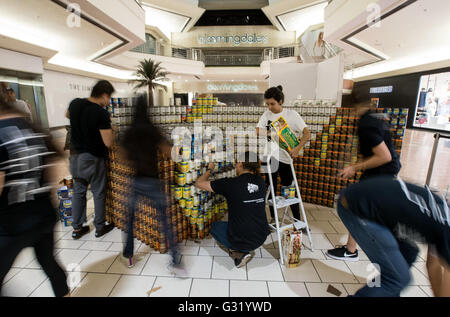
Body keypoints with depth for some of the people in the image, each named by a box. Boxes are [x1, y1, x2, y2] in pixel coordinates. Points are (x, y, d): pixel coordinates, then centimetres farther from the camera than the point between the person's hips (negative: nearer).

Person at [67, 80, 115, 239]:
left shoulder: (75, 103, 0)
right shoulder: (102, 113, -21)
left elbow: (67, 115, 25)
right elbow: (108, 143, -23)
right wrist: (111, 130, -4)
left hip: (75, 155, 7)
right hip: (93, 158, -6)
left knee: (78, 191, 17)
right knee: (99, 193, 10)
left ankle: (77, 228, 29)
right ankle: (100, 227, 23)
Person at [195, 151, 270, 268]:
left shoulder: (231, 184, -18)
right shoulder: (261, 182, -3)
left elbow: (199, 183, -10)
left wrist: (210, 170, 7)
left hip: (241, 241, -5)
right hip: (261, 238, 6)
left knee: (215, 226, 23)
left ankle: (238, 253, 7)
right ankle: (246, 250, 18)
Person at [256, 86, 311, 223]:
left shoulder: (292, 114, -7)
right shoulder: (266, 114, 3)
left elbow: (307, 133, -13)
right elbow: (258, 131, -5)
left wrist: (297, 148, -26)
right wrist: (273, 132, -18)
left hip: (285, 158, -3)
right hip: (270, 156, 3)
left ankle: (298, 221, 21)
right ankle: (273, 218, 27)